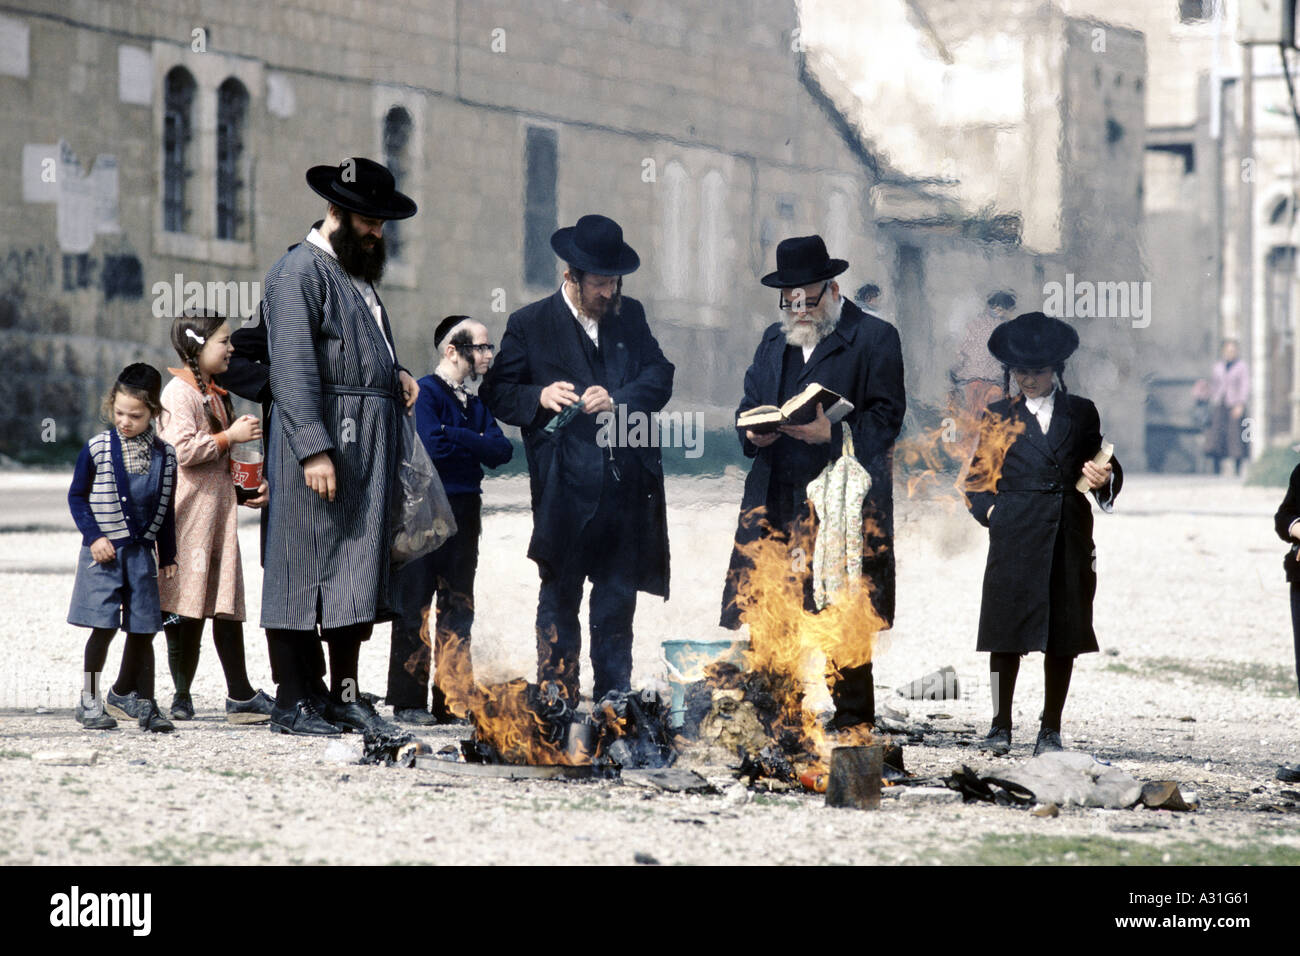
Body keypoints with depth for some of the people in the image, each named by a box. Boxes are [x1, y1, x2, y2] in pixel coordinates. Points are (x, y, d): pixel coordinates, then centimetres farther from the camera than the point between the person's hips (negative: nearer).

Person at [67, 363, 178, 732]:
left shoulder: (164, 455, 4)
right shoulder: (97, 449, -5)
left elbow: (166, 509, 12)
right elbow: (77, 496, 1)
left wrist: (168, 555, 13)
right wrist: (94, 536, -10)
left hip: (142, 550, 3)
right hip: (104, 550, -3)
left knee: (143, 629, 6)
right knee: (103, 626, -7)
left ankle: (125, 695, 24)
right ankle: (89, 700, 6)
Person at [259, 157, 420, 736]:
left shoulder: (358, 274, 22)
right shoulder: (299, 271, -7)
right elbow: (293, 367, -15)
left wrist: (394, 376, 11)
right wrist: (314, 449, -23)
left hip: (370, 448, 9)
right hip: (321, 439, -9)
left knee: (359, 572, 8)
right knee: (303, 568, -5)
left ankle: (345, 695, 13)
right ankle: (293, 701, -2)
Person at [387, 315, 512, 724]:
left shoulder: (475, 403, 16)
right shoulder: (424, 392, -7)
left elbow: (501, 451, 2)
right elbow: (432, 445, -22)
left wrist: (457, 438, -13)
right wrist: (477, 446, -7)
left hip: (465, 513, 8)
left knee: (458, 608, 8)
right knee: (415, 605, -5)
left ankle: (451, 702, 12)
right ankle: (408, 702, -2)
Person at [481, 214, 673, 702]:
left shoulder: (630, 316, 12)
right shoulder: (530, 325, 3)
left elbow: (660, 376, 6)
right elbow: (497, 393, 3)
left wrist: (617, 400, -12)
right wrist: (540, 398, -16)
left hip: (626, 486, 3)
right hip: (564, 490, -3)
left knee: (618, 598, 8)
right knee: (559, 598, 2)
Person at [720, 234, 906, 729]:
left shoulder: (874, 337, 1)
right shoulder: (773, 339, 21)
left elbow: (886, 417, -6)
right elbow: (748, 404, 22)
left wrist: (833, 432, -21)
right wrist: (754, 432, -1)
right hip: (774, 498, 5)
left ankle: (852, 712, 3)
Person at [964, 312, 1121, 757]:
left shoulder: (1081, 413, 13)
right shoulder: (999, 416, 10)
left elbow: (1104, 467, 16)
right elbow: (978, 480, 12)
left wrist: (1104, 477, -7)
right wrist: (994, 512, -4)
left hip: (1070, 539, 1)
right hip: (1014, 540, -1)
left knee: (1063, 636, 3)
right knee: (1007, 634, -2)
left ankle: (1050, 730, 10)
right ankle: (1000, 725, 7)